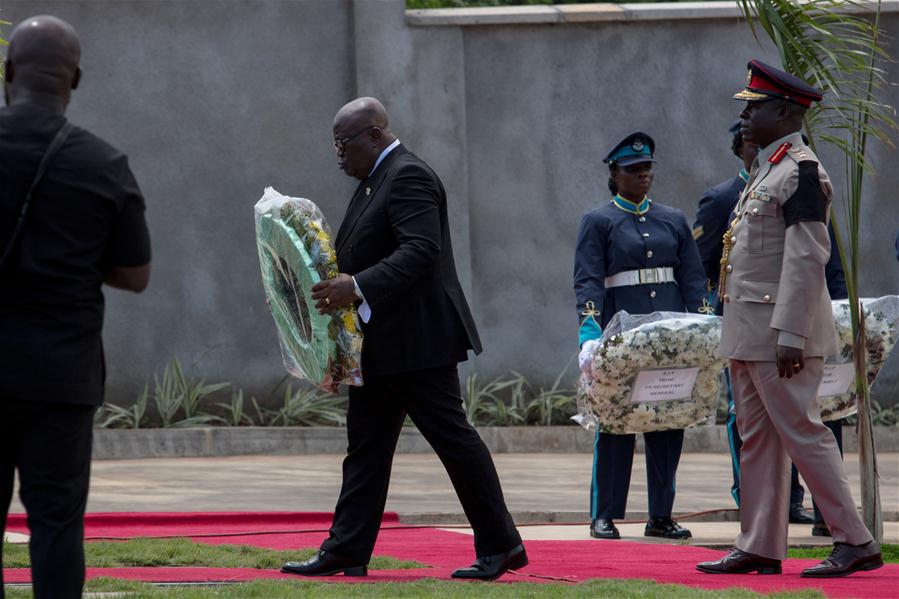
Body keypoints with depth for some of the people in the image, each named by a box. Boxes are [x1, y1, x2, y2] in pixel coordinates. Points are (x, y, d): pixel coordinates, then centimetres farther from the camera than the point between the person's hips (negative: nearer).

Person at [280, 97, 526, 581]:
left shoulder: (408, 177, -14)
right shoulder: (374, 181, 17)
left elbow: (420, 250, -25)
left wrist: (358, 288, -32)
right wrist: (336, 281, 8)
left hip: (415, 338, -10)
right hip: (379, 346, 10)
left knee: (453, 438, -5)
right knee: (366, 445, 8)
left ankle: (500, 546, 0)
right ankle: (346, 550, 9)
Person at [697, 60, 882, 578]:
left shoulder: (802, 171, -14)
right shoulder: (767, 170, 17)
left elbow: (806, 259, -20)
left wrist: (790, 335, -24)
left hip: (781, 331, -10)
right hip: (748, 334, 10)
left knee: (802, 433, -8)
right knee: (758, 440, 10)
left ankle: (856, 542, -3)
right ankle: (760, 548, 13)